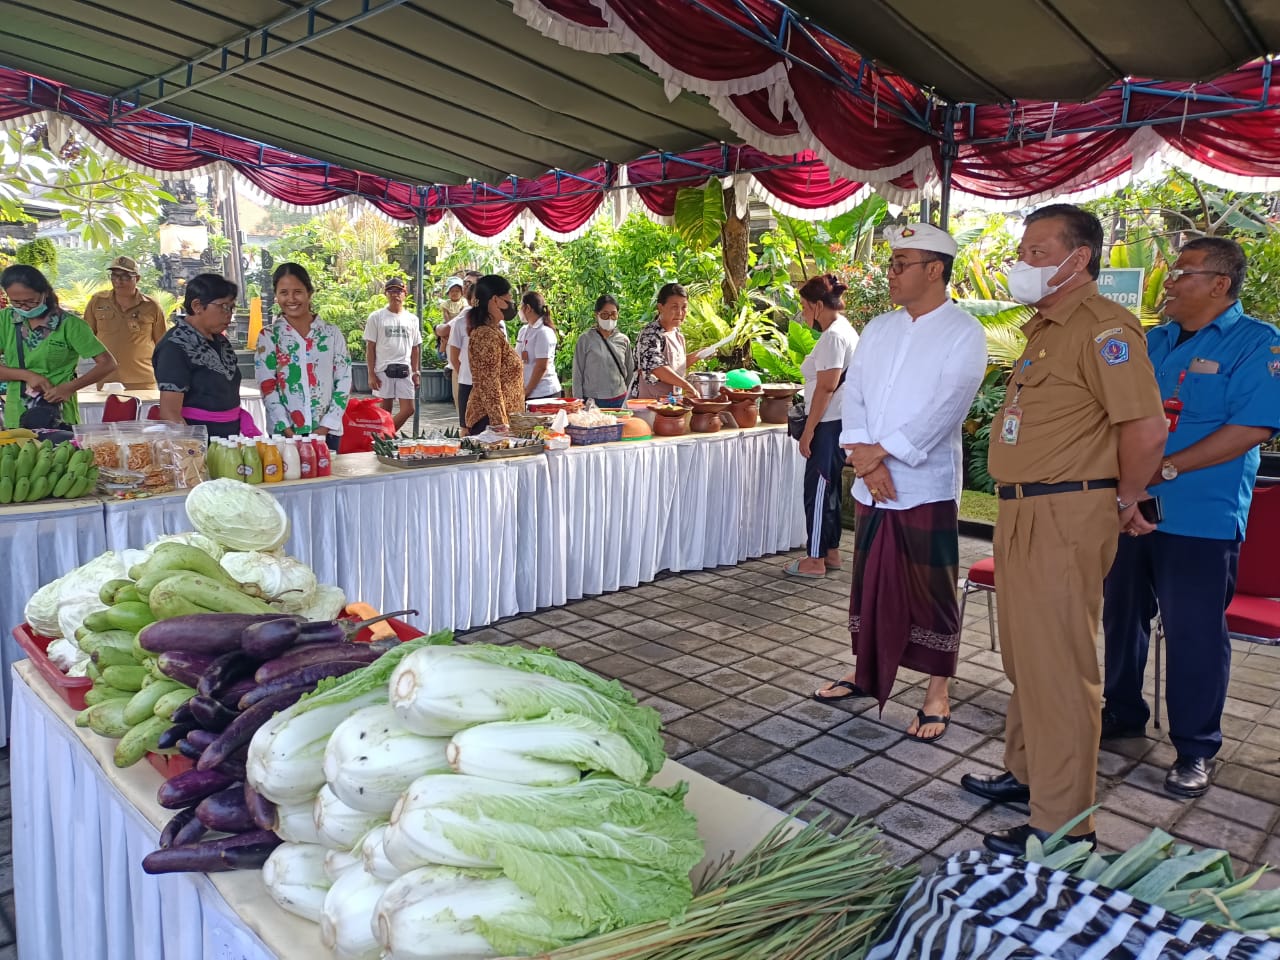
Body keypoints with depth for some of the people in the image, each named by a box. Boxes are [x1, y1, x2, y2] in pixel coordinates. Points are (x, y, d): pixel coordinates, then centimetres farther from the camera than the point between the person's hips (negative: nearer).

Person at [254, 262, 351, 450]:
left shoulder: (332, 333, 4)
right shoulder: (268, 336, 3)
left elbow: (344, 382, 2)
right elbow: (267, 387, -3)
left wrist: (325, 427, -7)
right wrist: (289, 432, -13)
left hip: (327, 431, 1)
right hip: (284, 433, -1)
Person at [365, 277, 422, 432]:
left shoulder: (412, 319, 11)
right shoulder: (376, 317, 2)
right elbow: (370, 347, 1)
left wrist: (416, 372, 8)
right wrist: (371, 374, -5)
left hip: (405, 371, 3)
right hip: (383, 370, -3)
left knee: (409, 409, -2)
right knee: (385, 410, 1)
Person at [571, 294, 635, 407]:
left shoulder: (624, 340, 7)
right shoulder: (586, 339, -2)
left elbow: (630, 372, 16)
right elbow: (578, 374, 0)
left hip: (619, 400, 3)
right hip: (592, 401, -3)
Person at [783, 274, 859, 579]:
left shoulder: (833, 336, -16)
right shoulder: (844, 330, 15)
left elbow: (826, 386, -22)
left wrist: (808, 430, -19)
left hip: (829, 424, -10)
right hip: (837, 422, 10)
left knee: (818, 489, -3)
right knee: (828, 488, 15)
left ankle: (816, 560, 4)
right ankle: (831, 553, 23)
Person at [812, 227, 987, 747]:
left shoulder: (964, 333, -6)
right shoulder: (878, 329, 12)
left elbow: (945, 408, -17)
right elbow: (853, 394, 5)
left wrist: (880, 450, -17)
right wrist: (864, 457, -10)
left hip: (926, 486, -5)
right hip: (870, 485, 6)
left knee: (930, 591, 3)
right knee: (869, 583, 15)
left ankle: (937, 693, 16)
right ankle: (865, 671, 31)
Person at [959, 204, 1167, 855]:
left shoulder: (1102, 327, -15)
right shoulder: (1043, 327, 18)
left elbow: (1146, 429, -23)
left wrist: (1124, 502, -10)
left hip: (1066, 518, -10)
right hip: (1023, 512, 10)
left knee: (1057, 668, -3)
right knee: (1025, 657, 19)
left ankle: (1063, 828, 8)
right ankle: (1027, 773, 36)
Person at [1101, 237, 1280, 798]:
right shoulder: (1154, 342, 13)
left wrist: (1166, 469, -21)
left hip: (1200, 518, -6)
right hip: (1130, 511, 6)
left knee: (1193, 635, 2)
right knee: (1120, 616, 16)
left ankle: (1195, 749, 18)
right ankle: (1122, 714, 34)